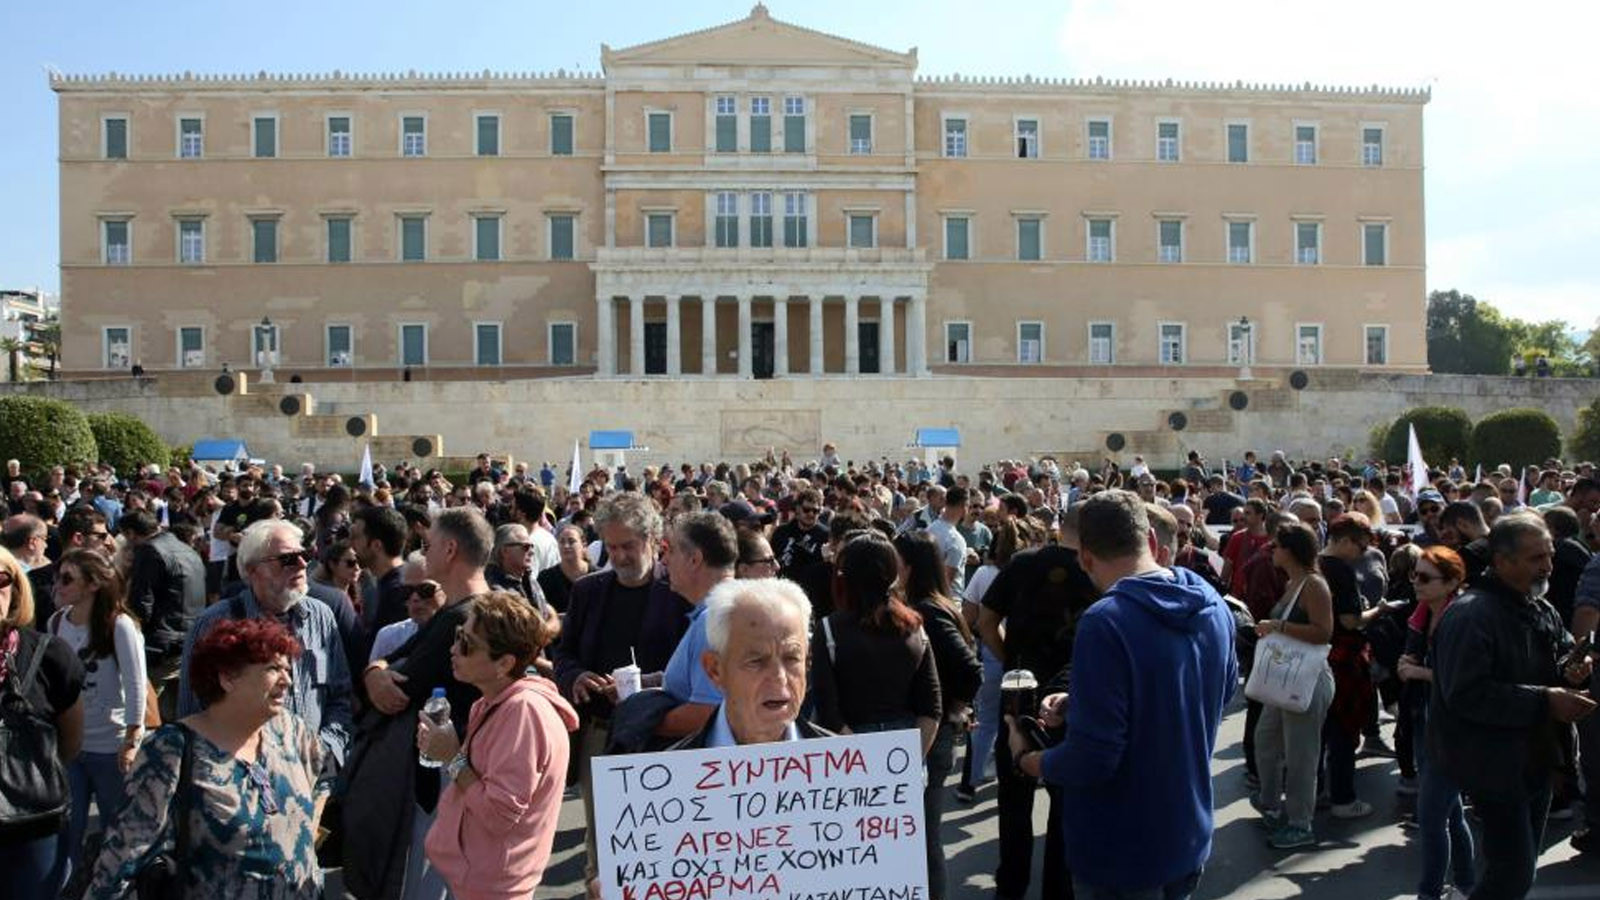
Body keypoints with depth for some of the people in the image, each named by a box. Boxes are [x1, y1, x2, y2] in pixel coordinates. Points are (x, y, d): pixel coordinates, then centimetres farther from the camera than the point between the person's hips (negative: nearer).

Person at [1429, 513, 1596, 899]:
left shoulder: (1543, 611, 8)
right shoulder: (1470, 614, -21)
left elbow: (1565, 652, 25)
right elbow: (1466, 694, -29)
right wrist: (1544, 702, -27)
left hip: (1535, 761, 9)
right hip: (1495, 767, -9)